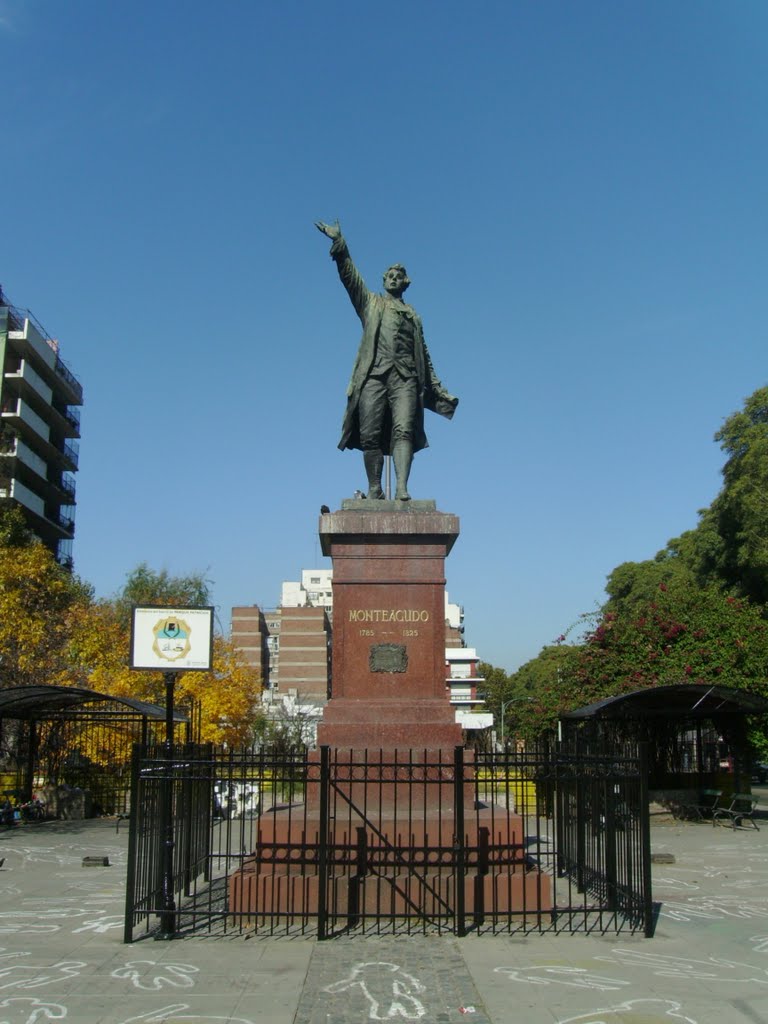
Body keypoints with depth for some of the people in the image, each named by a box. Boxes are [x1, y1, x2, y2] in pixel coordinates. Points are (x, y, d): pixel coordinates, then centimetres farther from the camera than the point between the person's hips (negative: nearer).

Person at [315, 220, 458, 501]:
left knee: (403, 431, -15)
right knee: (370, 436, -6)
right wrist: (338, 242, -2)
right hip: (374, 375, 0)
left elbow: (425, 359, 24)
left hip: (405, 378, 1)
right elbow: (349, 274, 10)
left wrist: (440, 392, 18)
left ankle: (402, 488, -24)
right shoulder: (370, 302, 22)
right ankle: (374, 489, 1)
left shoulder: (413, 316, 25)